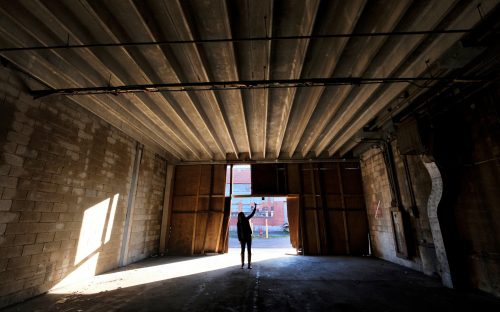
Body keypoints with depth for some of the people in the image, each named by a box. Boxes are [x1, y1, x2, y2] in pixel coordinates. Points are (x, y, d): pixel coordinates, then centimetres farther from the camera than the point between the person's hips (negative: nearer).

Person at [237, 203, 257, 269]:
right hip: (243, 238, 0)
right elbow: (238, 232, 1)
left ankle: (249, 264, 4)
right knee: (243, 251, 4)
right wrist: (239, 239, -6)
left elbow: (252, 214, -4)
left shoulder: (246, 219, 0)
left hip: (248, 237, 0)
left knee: (249, 250, 0)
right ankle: (242, 264, 14)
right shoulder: (238, 223, 0)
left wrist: (255, 207, -10)